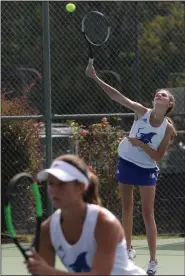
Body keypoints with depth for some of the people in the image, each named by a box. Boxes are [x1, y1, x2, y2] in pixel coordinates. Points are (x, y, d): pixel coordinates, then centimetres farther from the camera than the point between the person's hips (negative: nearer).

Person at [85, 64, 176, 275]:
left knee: (147, 214, -5)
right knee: (126, 209, 13)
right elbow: (117, 96, -19)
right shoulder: (142, 112, -13)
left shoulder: (168, 129, -16)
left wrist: (140, 144, -30)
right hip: (126, 163, 3)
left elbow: (157, 157, -16)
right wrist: (96, 79, -27)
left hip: (147, 170, -3)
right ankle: (128, 249, 27)